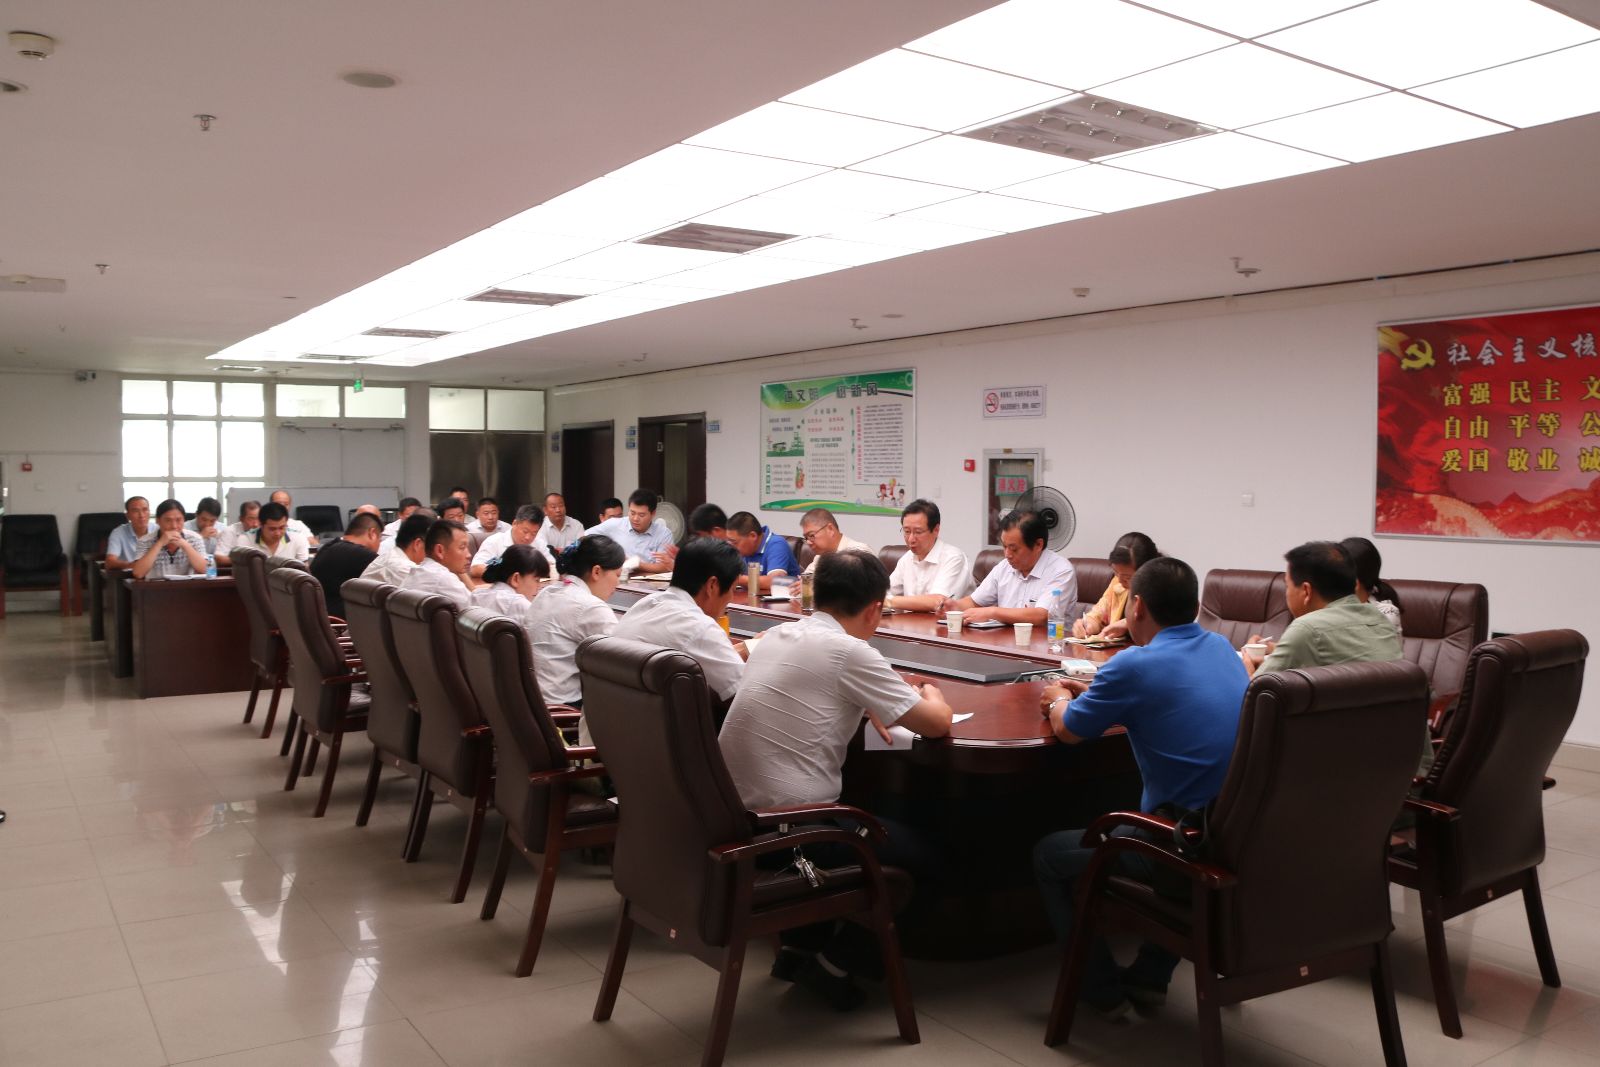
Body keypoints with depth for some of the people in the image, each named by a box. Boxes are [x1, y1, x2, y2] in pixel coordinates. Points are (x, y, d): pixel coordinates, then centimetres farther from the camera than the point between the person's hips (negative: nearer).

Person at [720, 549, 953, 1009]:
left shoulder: (777, 636, 7)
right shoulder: (850, 653, -15)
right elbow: (936, 723, -8)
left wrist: (869, 706, 19)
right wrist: (931, 695, 14)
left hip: (734, 815, 8)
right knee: (918, 852, 15)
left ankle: (800, 944, 27)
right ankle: (834, 958, 15)